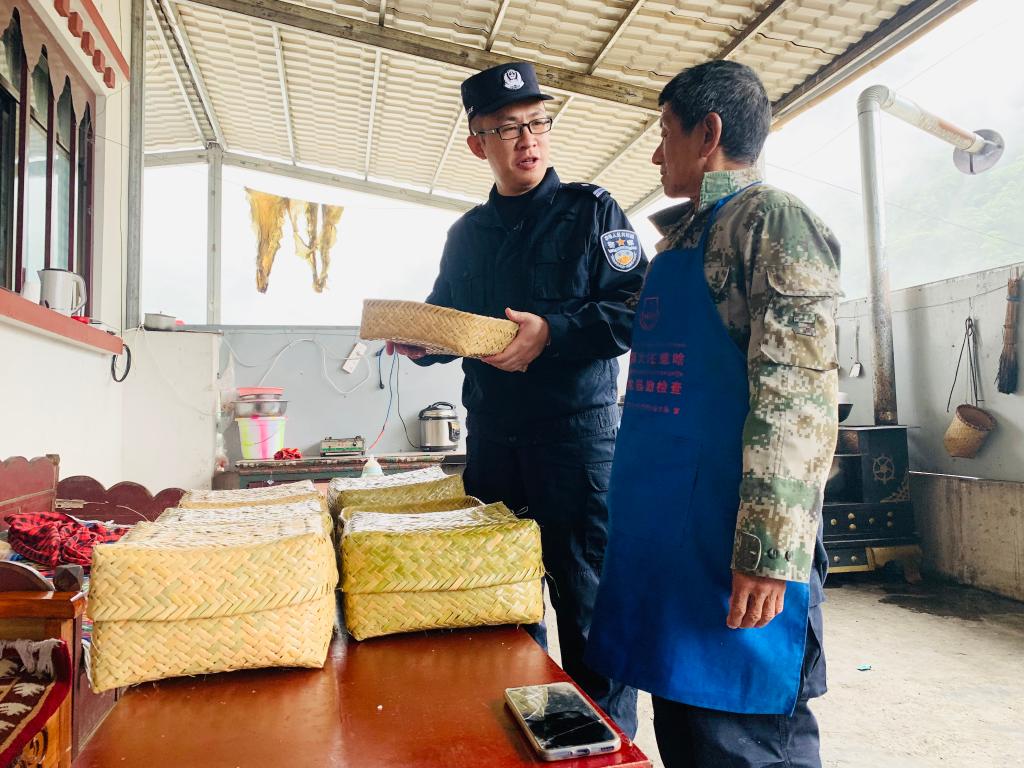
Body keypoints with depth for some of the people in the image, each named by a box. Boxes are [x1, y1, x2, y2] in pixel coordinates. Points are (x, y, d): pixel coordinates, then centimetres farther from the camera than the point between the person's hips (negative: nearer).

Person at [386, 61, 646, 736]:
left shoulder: (590, 211, 3)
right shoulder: (467, 233, 17)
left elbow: (637, 310, -7)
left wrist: (552, 332, -19)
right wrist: (418, 341, 2)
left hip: (578, 432, -5)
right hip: (491, 437, 5)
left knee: (587, 602, -1)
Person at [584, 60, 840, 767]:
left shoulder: (771, 219, -9)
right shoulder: (682, 236, 19)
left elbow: (798, 395, -19)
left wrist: (770, 551, -23)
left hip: (728, 547, -9)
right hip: (664, 536, 9)